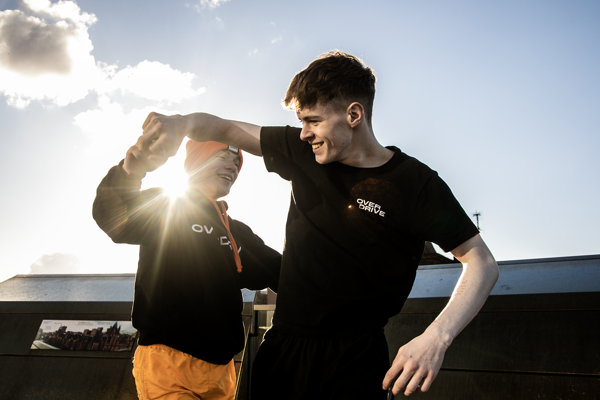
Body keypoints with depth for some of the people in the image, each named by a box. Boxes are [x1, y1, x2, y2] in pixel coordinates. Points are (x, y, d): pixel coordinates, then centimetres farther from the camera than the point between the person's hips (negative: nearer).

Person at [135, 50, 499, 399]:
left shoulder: (415, 184, -13)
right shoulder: (304, 153, 0)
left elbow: (483, 262, -11)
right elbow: (228, 129, 6)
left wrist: (437, 336, -27)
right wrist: (182, 123, -17)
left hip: (354, 361, -4)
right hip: (282, 348, 4)